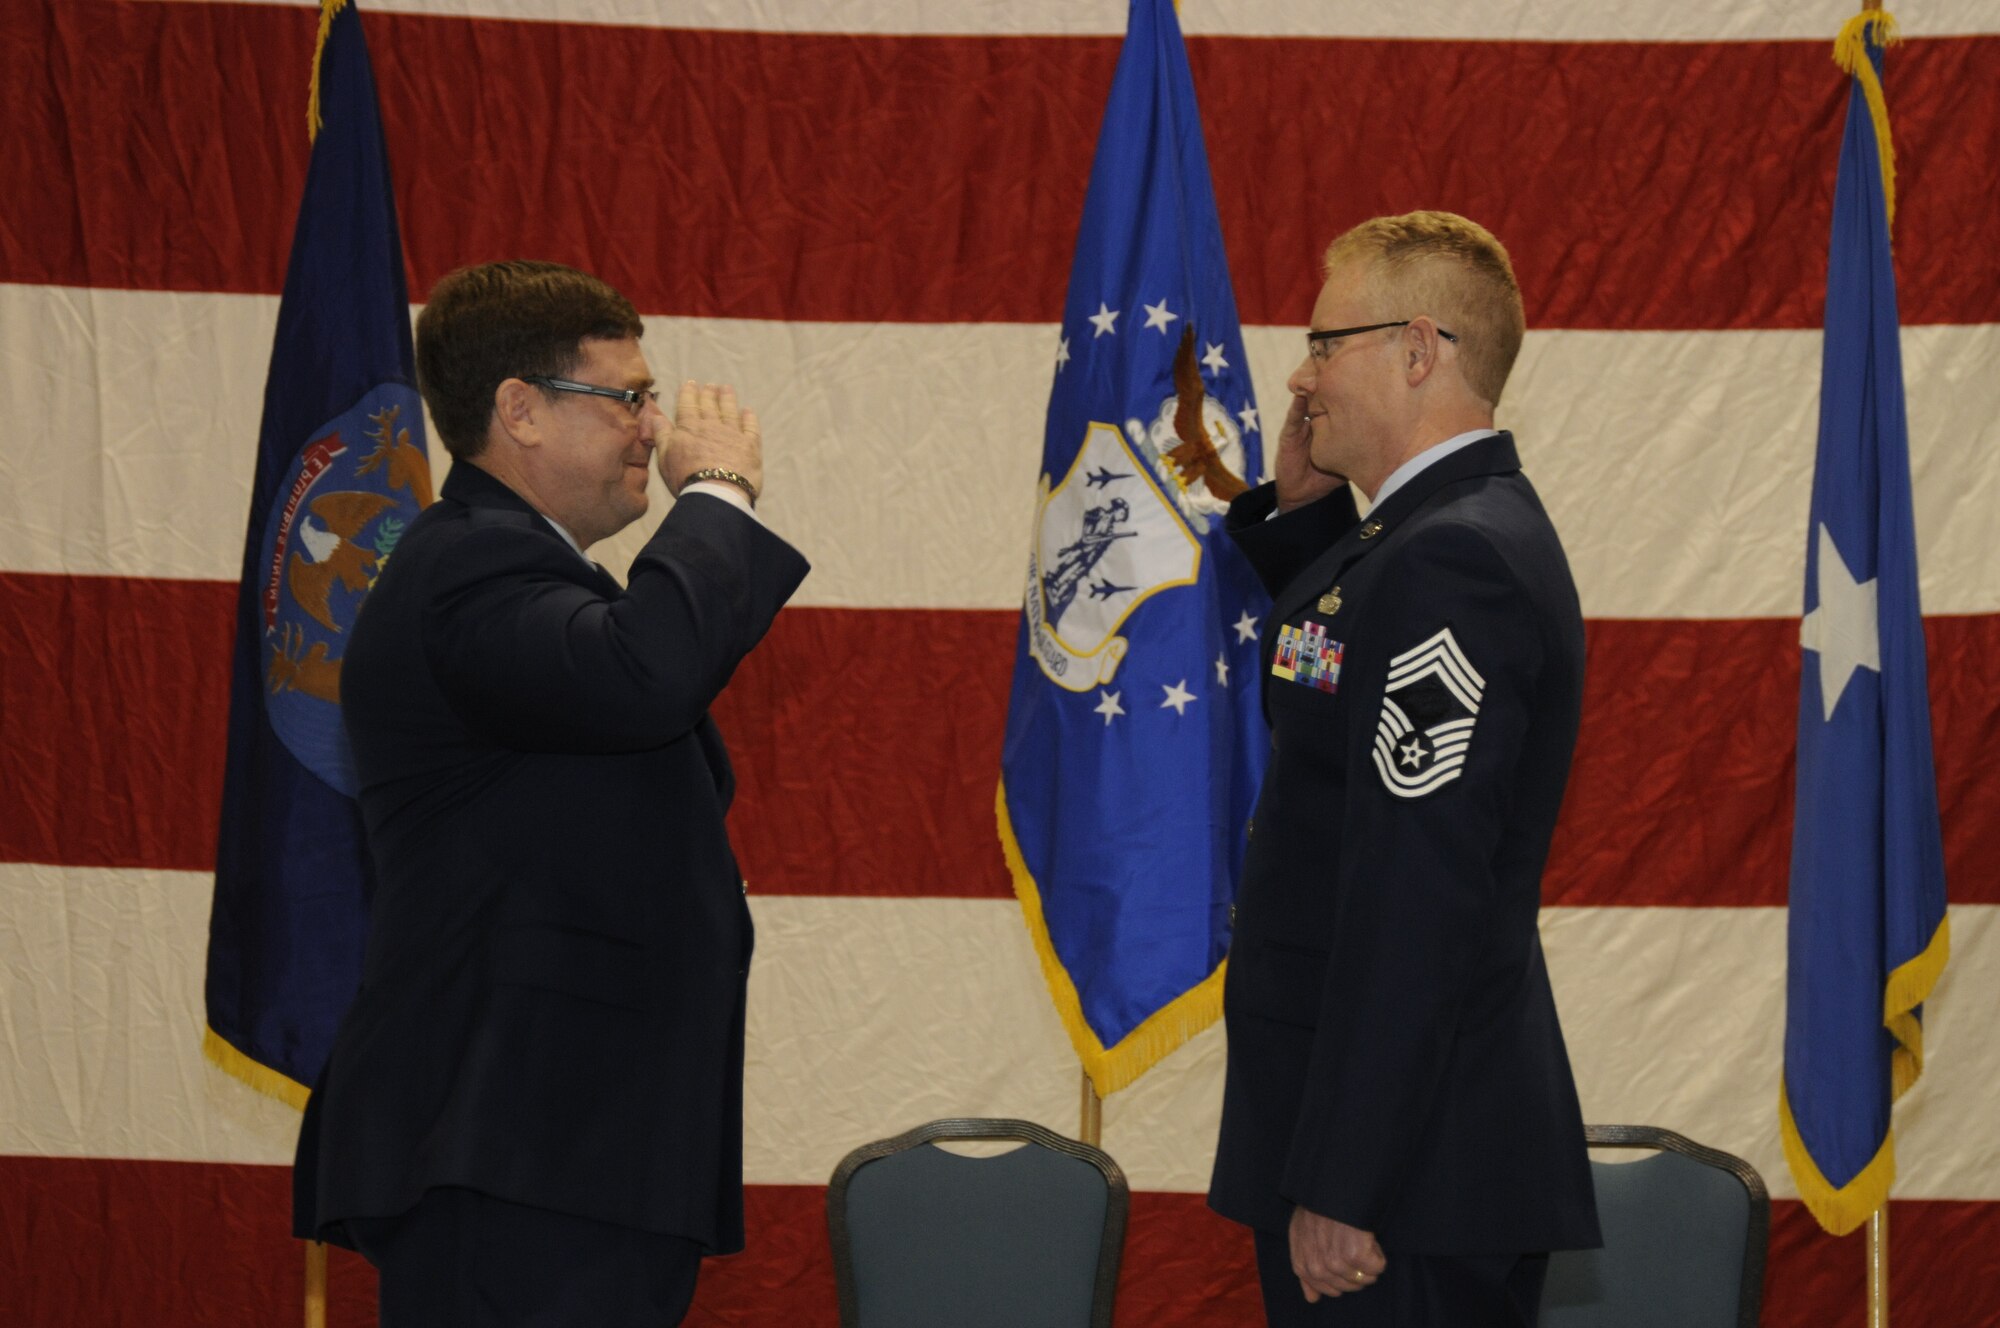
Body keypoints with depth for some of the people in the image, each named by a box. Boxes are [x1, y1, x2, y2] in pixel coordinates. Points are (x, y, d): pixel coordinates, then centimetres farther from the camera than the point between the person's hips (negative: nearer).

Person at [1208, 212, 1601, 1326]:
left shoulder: (1451, 560, -20)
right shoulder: (1474, 526, 12)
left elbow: (1418, 900, -25)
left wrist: (1338, 1189, -25)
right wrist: (1301, 509, 14)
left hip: (1407, 1153, -10)